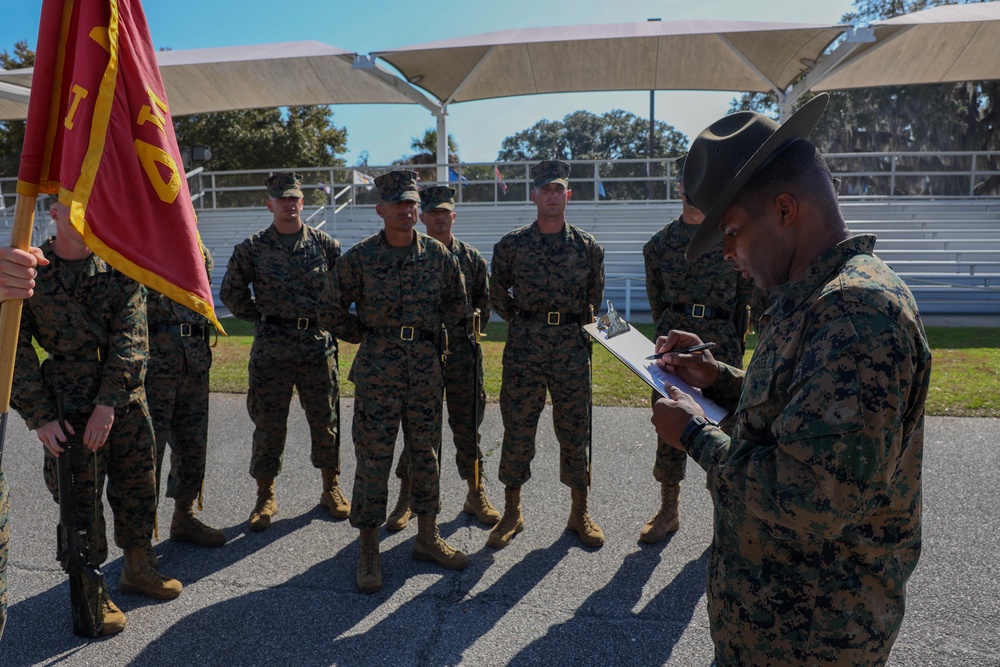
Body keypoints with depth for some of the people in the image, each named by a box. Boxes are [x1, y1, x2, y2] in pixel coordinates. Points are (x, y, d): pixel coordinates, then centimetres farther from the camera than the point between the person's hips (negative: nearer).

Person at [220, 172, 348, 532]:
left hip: (319, 344, 1)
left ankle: (331, 488, 25)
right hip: (271, 346, -1)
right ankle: (265, 496, 20)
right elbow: (231, 293, 9)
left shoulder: (325, 244, 4)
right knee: (269, 423, 5)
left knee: (325, 419, 8)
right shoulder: (251, 248, 2)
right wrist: (262, 317, 7)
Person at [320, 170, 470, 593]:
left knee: (426, 454, 11)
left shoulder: (437, 254, 3)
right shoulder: (358, 258, -4)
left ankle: (427, 538, 26)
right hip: (376, 370, -3)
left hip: (426, 368, 3)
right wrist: (370, 337, 4)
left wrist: (431, 333, 12)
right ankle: (368, 550, 14)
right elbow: (333, 313, 4)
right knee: (373, 458, 0)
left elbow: (457, 305, 17)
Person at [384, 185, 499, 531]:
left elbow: (484, 305, 11)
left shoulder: (471, 257, 7)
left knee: (467, 426, 8)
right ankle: (406, 498, 19)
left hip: (462, 351, 1)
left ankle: (476, 495, 21)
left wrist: (464, 332, 4)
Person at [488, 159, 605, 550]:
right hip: (523, 349, 0)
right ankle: (512, 514, 20)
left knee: (575, 431, 7)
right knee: (516, 431, 4)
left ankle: (579, 514, 23)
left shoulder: (588, 247, 4)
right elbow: (498, 294, 12)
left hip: (572, 349, 1)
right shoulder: (511, 245, 1)